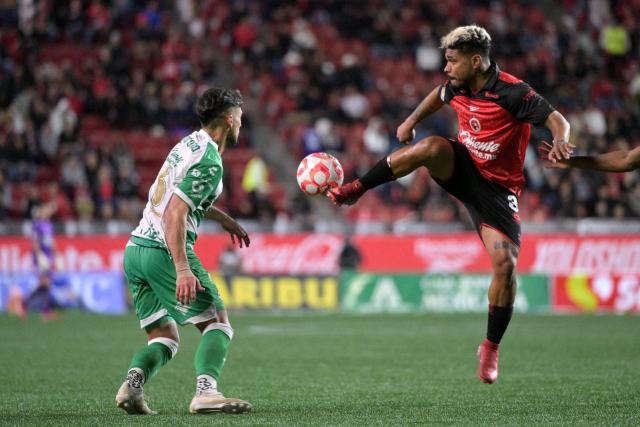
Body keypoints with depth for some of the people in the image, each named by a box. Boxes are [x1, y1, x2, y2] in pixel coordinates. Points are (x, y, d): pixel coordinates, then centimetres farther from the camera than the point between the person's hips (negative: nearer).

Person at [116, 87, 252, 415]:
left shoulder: (191, 143, 15)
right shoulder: (209, 162, -13)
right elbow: (174, 215, -22)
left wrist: (223, 219, 39)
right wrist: (183, 269, -27)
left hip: (136, 249, 9)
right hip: (164, 251, -9)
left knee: (165, 338, 11)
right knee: (218, 326, -2)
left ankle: (133, 382, -15)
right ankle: (206, 392, -22)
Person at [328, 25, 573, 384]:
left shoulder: (512, 92, -21)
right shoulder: (458, 87, -1)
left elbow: (556, 119, -24)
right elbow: (439, 95, 24)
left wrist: (560, 143, -45)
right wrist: (412, 121, 15)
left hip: (497, 187, -4)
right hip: (462, 167, 4)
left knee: (505, 264, -15)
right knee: (431, 147, -31)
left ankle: (491, 348, 3)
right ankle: (355, 190, -17)